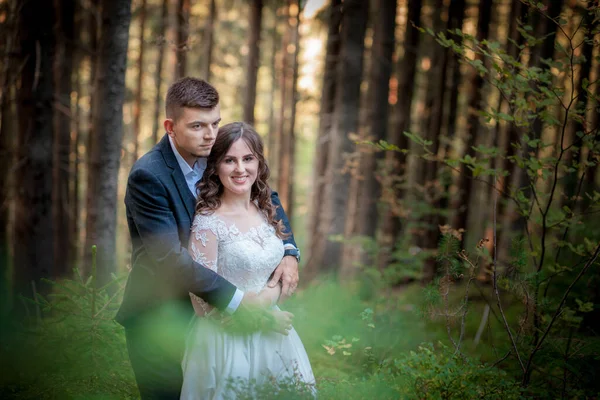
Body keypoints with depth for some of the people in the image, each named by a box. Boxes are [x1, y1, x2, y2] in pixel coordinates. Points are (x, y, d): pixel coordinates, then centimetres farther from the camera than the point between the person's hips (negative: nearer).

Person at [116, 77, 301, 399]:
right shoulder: (148, 175, -22)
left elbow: (267, 198, 10)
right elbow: (170, 258, -28)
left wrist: (289, 252, -9)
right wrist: (239, 301, -30)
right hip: (159, 318, -6)